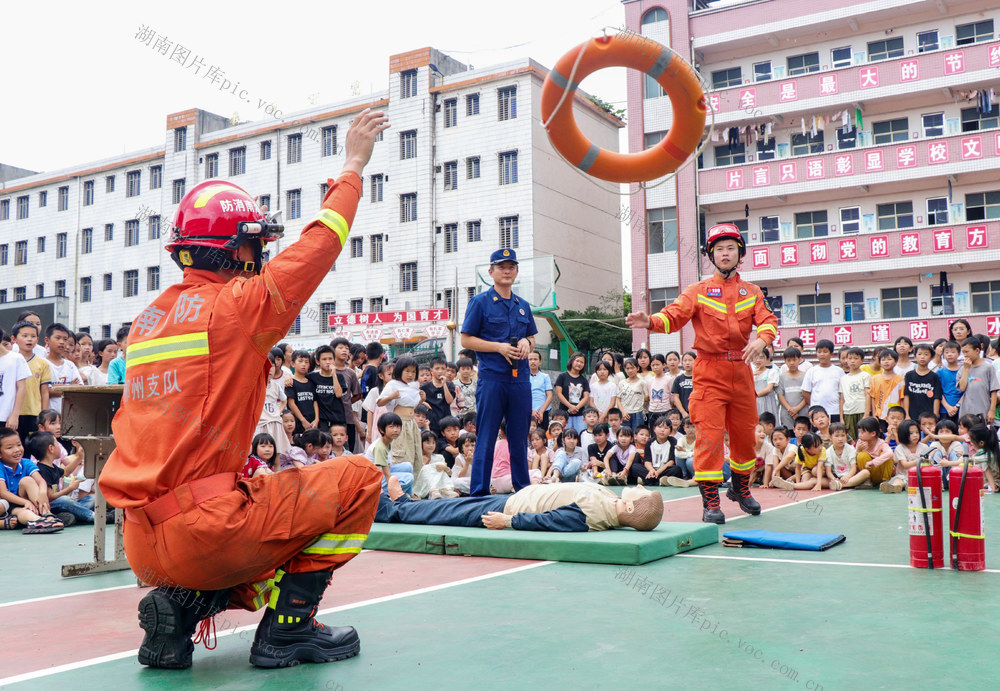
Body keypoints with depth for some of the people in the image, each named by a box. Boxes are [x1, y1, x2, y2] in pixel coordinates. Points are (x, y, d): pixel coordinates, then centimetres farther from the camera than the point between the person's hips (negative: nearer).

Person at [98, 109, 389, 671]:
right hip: (201, 529, -8)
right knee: (358, 477, 3)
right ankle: (288, 627, 2)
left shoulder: (148, 319, 14)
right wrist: (354, 166, 14)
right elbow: (319, 246, 2)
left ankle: (184, 603, 6)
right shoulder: (238, 304, -9)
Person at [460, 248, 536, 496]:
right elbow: (467, 340, -2)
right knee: (486, 437, -3)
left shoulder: (523, 305, 16)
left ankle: (523, 488, 20)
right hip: (492, 377, -5)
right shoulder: (480, 302, 1)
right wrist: (499, 347, -12)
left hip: (520, 379, 5)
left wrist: (526, 342, -1)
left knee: (520, 437, 10)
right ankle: (479, 493, 3)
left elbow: (532, 338, 24)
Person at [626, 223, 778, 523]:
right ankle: (710, 501, -4)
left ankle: (741, 488, 36)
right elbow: (673, 316, -9)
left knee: (745, 433, 13)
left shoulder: (752, 292, 12)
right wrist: (650, 321, -30)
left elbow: (767, 319, -2)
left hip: (741, 370, 4)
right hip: (709, 371, -3)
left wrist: (761, 339, -24)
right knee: (710, 434, -9)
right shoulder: (698, 291, 3)